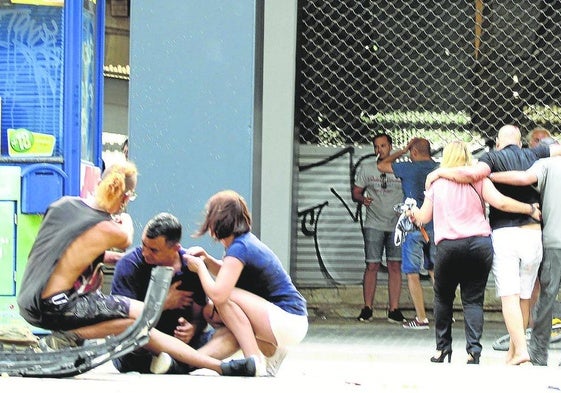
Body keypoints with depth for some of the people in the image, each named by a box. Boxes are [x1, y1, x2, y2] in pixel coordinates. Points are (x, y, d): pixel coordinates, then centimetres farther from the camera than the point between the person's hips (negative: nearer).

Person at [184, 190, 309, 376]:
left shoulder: (239, 248, -19)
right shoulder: (246, 240, 9)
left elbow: (217, 294, -28)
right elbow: (230, 276, 26)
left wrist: (199, 267, -11)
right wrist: (207, 259, 9)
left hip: (289, 322, -9)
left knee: (226, 297, -21)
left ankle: (255, 361, -20)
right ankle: (272, 350, 8)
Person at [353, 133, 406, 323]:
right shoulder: (366, 169, 8)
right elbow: (355, 192, 10)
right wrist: (362, 199, -12)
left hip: (396, 225, 0)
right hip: (374, 225, 0)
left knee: (395, 266, -1)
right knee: (372, 266, -4)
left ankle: (394, 310, 1)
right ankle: (367, 308, 3)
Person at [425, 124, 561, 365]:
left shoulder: (494, 158, -1)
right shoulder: (533, 156, 12)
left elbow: (472, 173, -18)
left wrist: (440, 172, -7)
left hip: (504, 234, -4)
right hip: (533, 234, 4)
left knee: (509, 295, -9)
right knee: (524, 297, 10)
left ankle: (520, 349, -22)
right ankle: (513, 350, 16)